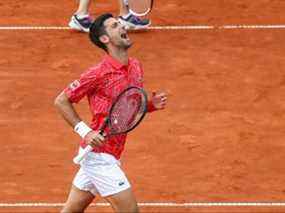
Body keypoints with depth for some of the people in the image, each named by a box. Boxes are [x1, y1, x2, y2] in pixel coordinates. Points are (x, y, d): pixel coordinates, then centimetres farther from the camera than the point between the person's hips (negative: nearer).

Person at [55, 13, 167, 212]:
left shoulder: (135, 66, 7)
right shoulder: (99, 73, -16)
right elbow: (61, 101, -9)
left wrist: (152, 104, 0)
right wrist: (85, 131, -18)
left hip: (107, 155, 8)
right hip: (100, 154, -8)